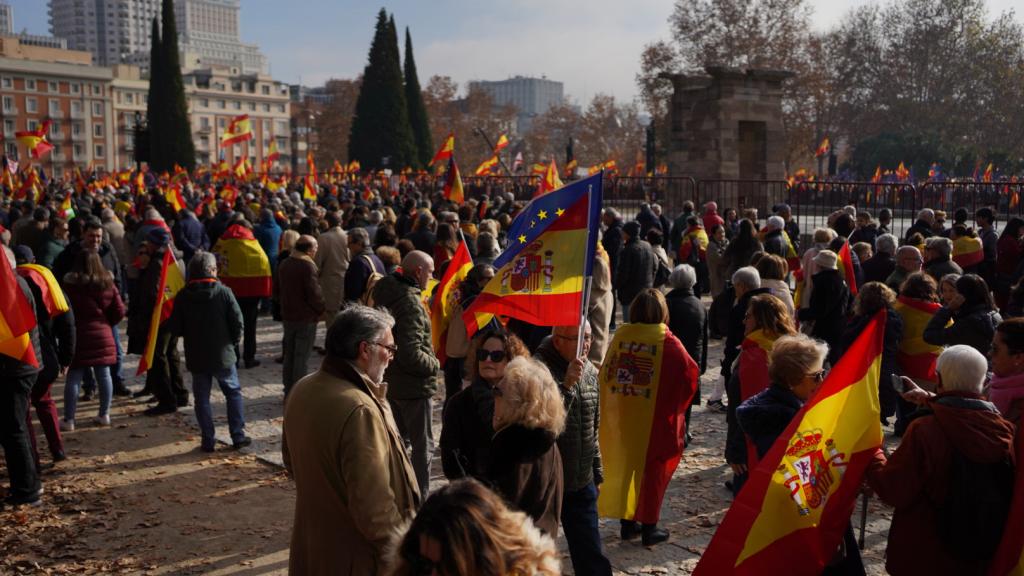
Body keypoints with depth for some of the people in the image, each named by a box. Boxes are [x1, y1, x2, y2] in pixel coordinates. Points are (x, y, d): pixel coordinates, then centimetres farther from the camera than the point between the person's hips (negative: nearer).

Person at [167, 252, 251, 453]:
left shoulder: (182, 296, -5)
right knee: (233, 392, 14)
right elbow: (237, 322, -9)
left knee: (202, 398, 10)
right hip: (223, 354, -1)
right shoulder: (223, 292, -10)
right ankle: (238, 436, 13)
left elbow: (175, 329, -3)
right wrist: (233, 341, 8)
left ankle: (208, 440, 11)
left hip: (196, 358, 1)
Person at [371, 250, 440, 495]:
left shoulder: (385, 297, 6)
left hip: (390, 383, 9)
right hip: (414, 386, -9)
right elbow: (411, 354, -28)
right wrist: (434, 364, -11)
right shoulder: (411, 303, -24)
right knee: (423, 445, 3)